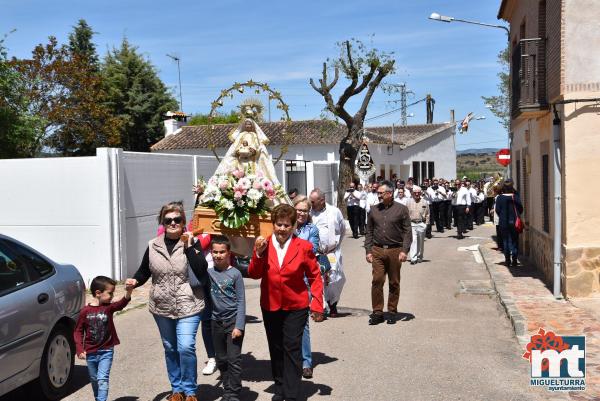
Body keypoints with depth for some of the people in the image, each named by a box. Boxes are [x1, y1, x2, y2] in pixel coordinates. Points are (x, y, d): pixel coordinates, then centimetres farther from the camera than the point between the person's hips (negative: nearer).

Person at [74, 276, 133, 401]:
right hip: (90, 352, 2)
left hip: (106, 351, -1)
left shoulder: (109, 307, -9)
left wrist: (128, 292, -49)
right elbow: (78, 331, -2)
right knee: (94, 380, 19)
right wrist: (80, 349, -12)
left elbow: (121, 304, -30)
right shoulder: (85, 311, -9)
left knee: (102, 379, -12)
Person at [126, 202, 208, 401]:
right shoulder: (153, 246, 2)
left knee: (186, 347, -13)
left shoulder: (192, 242, -6)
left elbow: (202, 272, -17)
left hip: (188, 306, -4)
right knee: (170, 349, 15)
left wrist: (189, 247, -21)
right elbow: (144, 271, 13)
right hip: (162, 307, 4)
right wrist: (135, 280, -8)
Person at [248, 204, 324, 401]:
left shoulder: (303, 246, -7)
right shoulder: (263, 244, -2)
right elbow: (254, 275, -4)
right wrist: (259, 253, -19)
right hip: (270, 306, 3)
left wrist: (317, 304, -7)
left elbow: (315, 276, -2)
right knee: (276, 349, 14)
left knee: (292, 349, -1)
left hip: (295, 307, -3)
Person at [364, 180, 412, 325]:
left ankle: (392, 312, 17)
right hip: (377, 251, 2)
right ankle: (377, 312, 3)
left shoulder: (401, 209, 1)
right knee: (377, 281, -5)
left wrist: (404, 250, -10)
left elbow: (407, 232, -1)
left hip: (395, 251, -2)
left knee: (394, 283, 6)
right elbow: (369, 232, 13)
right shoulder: (374, 210, 10)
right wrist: (368, 251, 5)